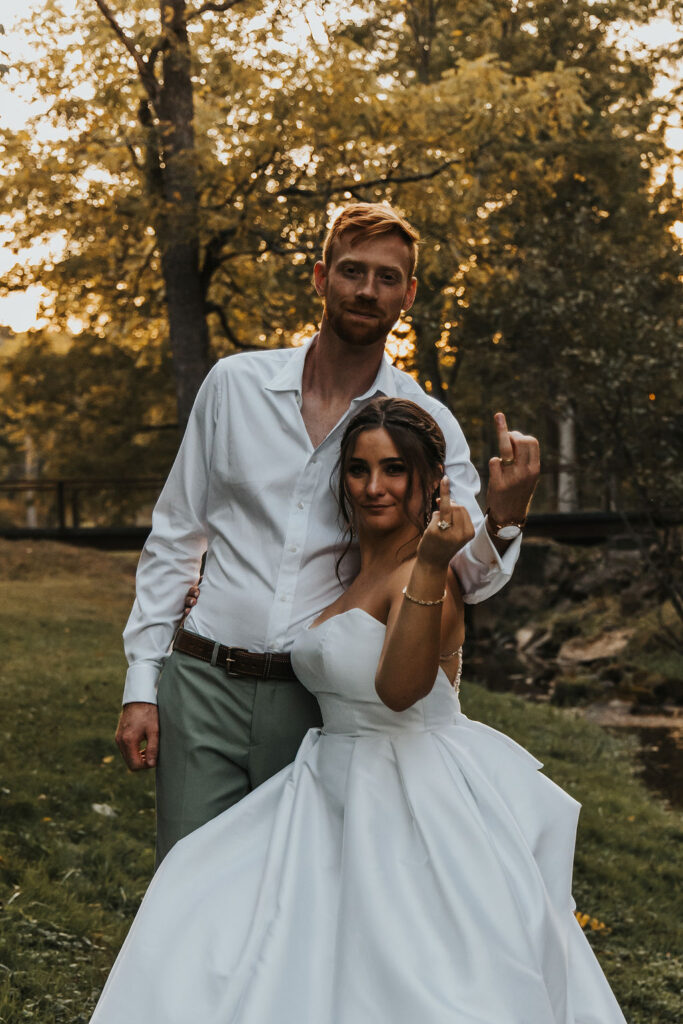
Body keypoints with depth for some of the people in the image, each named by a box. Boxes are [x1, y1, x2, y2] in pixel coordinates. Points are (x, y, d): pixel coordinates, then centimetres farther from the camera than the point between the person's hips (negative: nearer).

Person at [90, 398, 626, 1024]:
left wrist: (430, 564, -41)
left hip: (417, 811, -8)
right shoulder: (348, 569, 11)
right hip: (338, 798, 8)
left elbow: (399, 688, -32)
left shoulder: (430, 575, -14)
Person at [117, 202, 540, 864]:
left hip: (322, 699, 0)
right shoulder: (235, 384, 3)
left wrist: (503, 520, -27)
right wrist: (141, 684, 4)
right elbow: (173, 537, 8)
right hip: (205, 684, 1)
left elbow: (468, 578, -4)